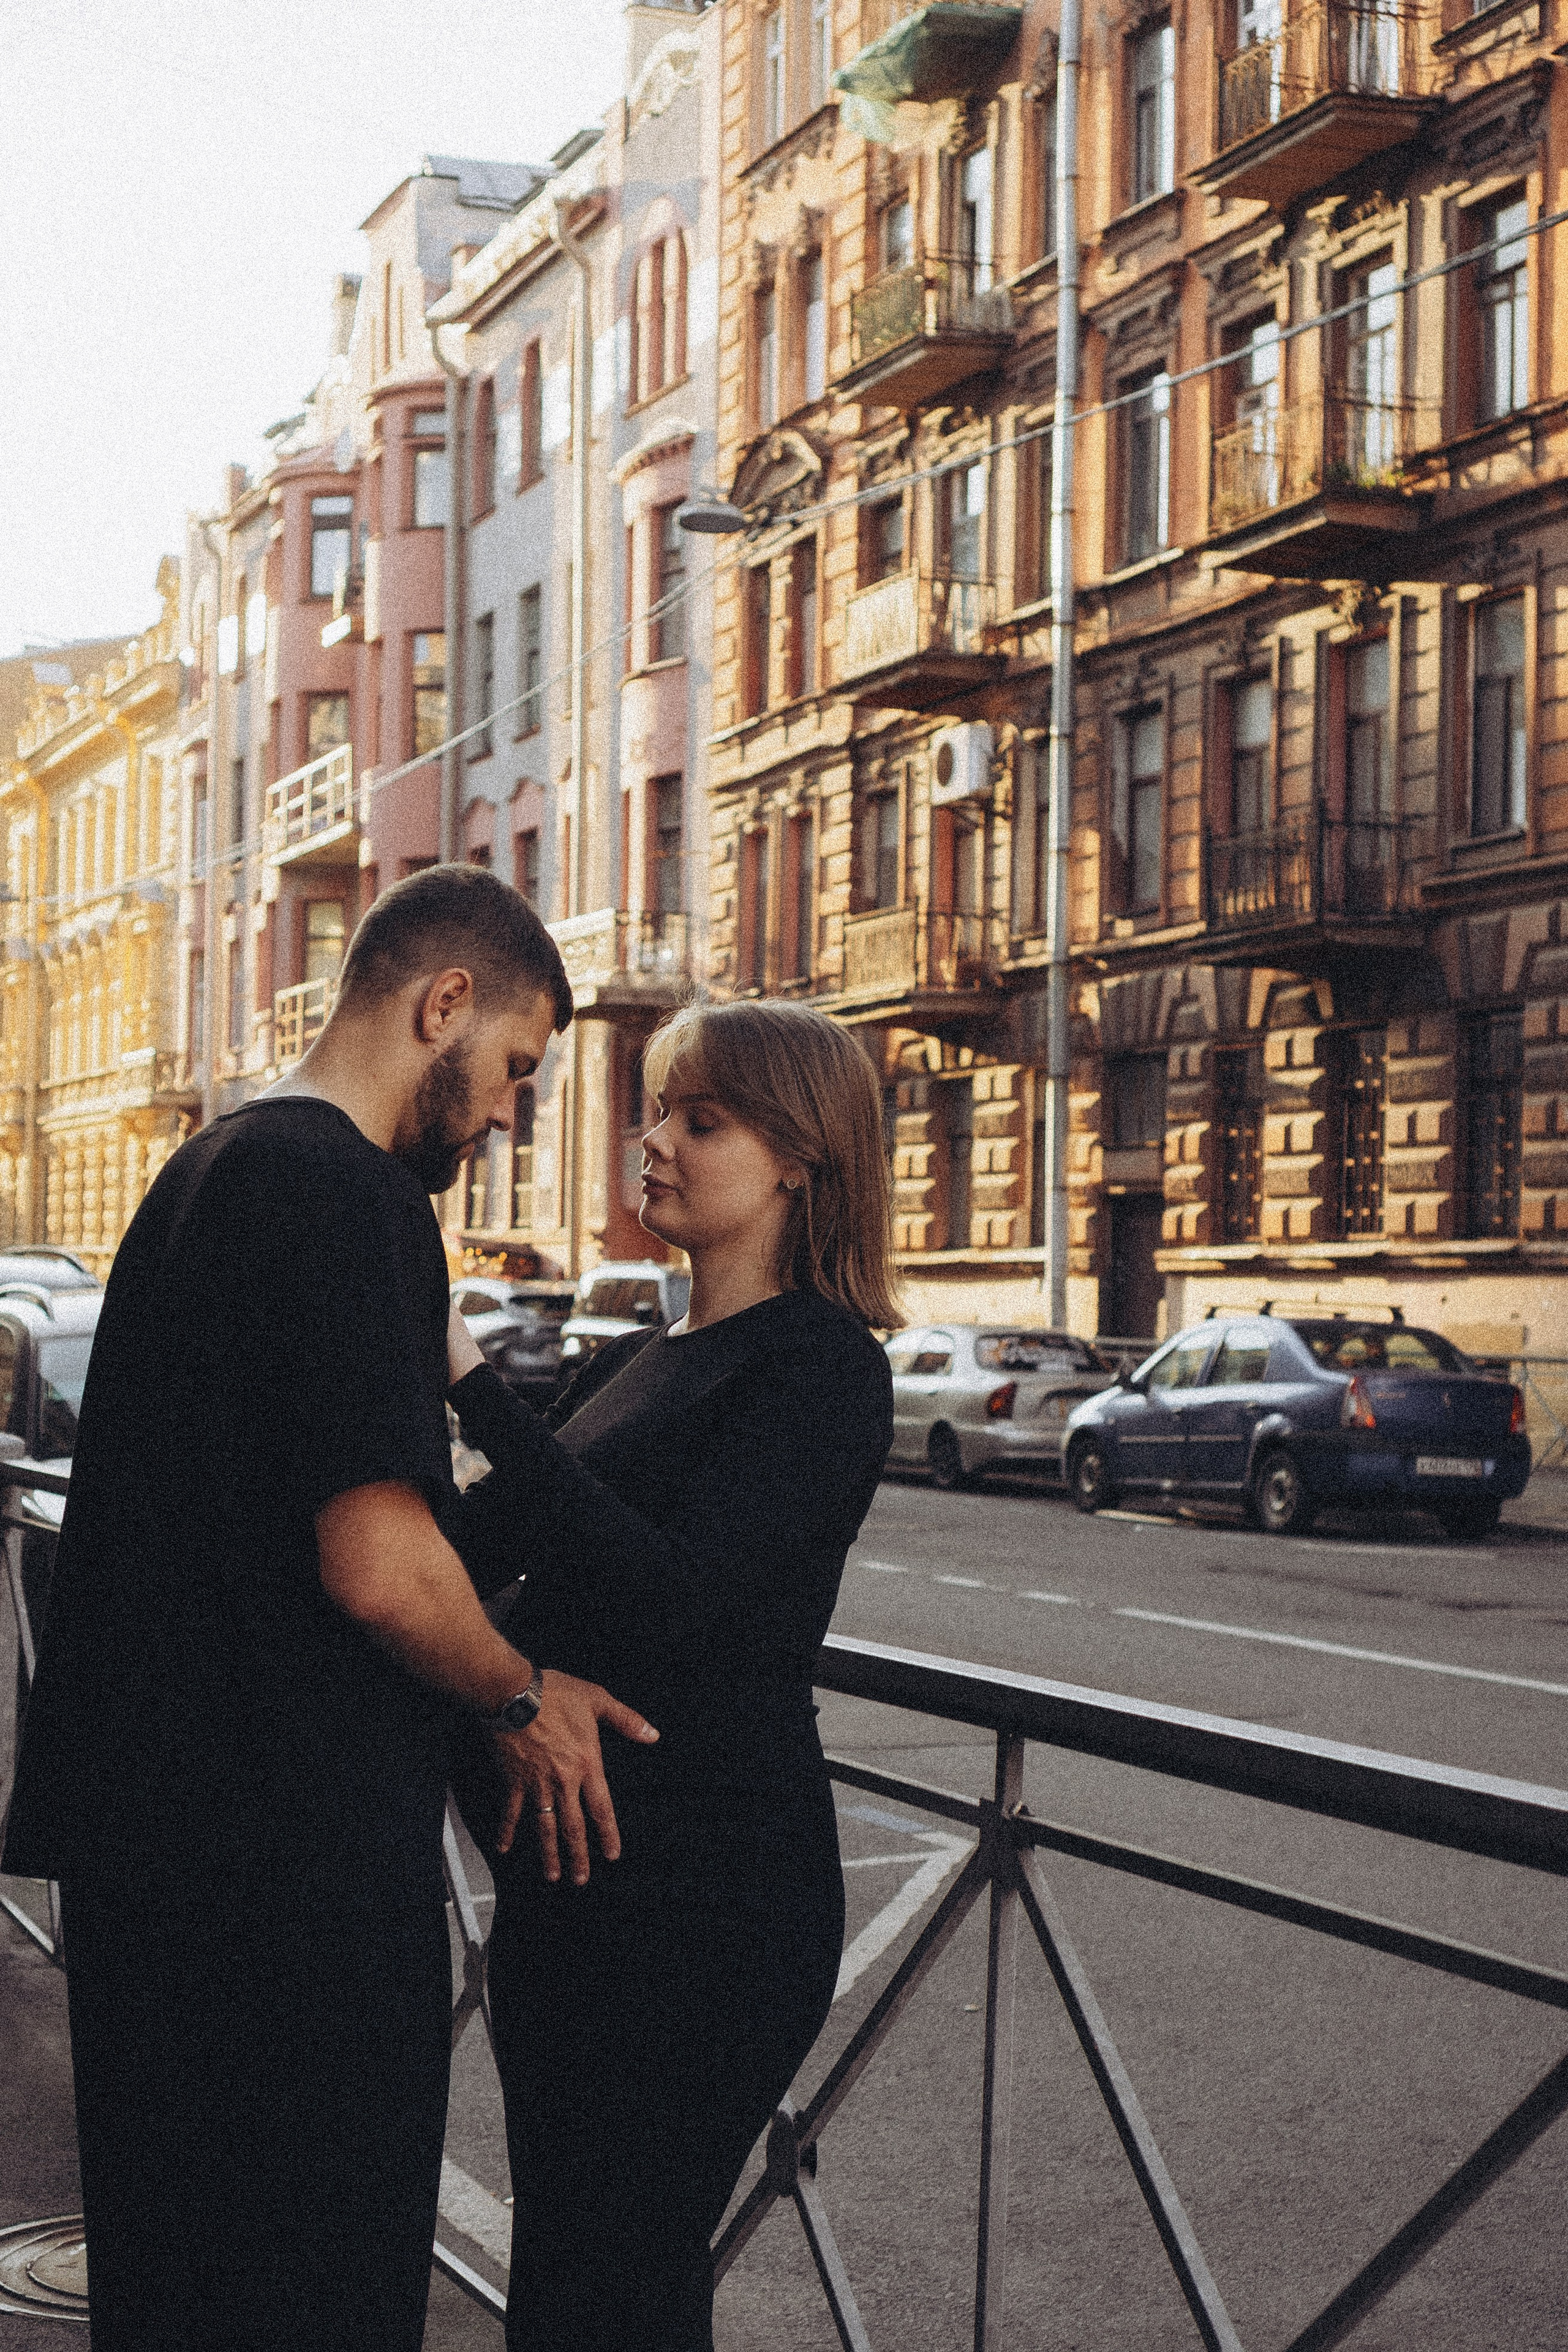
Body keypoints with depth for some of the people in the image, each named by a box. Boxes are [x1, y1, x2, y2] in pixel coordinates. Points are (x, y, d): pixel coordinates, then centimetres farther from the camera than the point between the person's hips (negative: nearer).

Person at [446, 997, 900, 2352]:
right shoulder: (640, 1364, 14)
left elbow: (666, 1594, -26)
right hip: (568, 1861, 9)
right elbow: (477, 1546, 17)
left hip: (708, 1884, -9)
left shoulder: (821, 1373, -13)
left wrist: (474, 1386, -27)